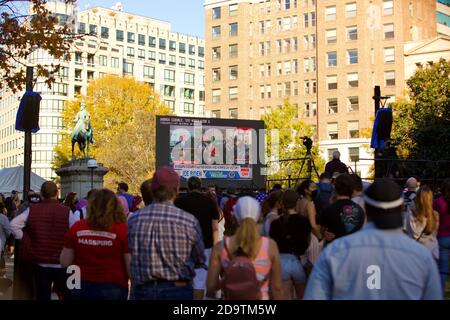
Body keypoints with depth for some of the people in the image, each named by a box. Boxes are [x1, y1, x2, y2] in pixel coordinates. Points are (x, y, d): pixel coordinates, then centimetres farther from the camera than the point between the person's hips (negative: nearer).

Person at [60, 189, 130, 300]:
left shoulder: (77, 228, -4)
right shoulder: (122, 229, -11)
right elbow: (131, 266, -12)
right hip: (113, 288, -2)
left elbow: (64, 262, 2)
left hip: (82, 288, 2)